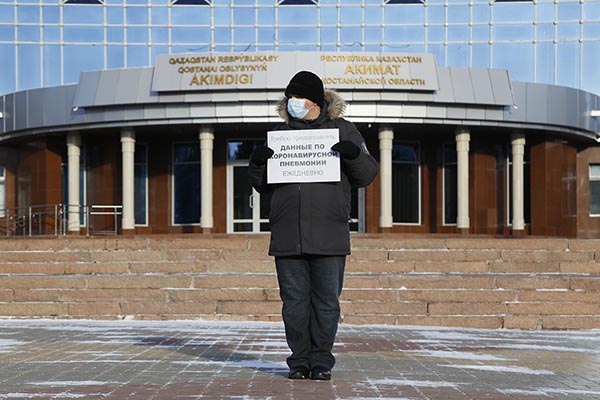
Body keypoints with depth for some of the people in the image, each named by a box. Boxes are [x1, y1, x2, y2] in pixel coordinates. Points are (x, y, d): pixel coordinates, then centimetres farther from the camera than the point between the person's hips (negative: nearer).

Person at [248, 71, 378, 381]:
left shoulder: (342, 130, 9)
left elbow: (367, 175, 6)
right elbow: (262, 186, 18)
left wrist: (352, 154, -13)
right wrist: (257, 163, -2)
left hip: (329, 236, -2)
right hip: (287, 236, 2)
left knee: (326, 301, 3)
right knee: (294, 301, 4)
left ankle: (321, 361, 12)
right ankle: (300, 360, 13)